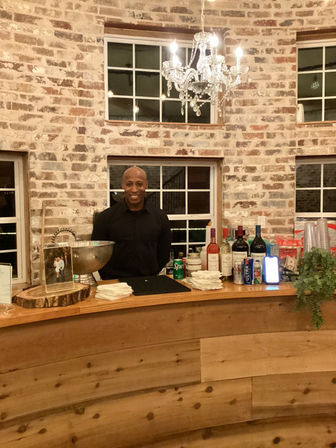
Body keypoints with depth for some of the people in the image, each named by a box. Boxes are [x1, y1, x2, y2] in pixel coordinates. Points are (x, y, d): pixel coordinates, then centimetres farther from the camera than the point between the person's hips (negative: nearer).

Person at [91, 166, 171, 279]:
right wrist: (110, 281, 1)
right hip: (114, 282, -1)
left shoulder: (160, 217, 6)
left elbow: (164, 254, 12)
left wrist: (151, 275, 5)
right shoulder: (105, 218, 1)